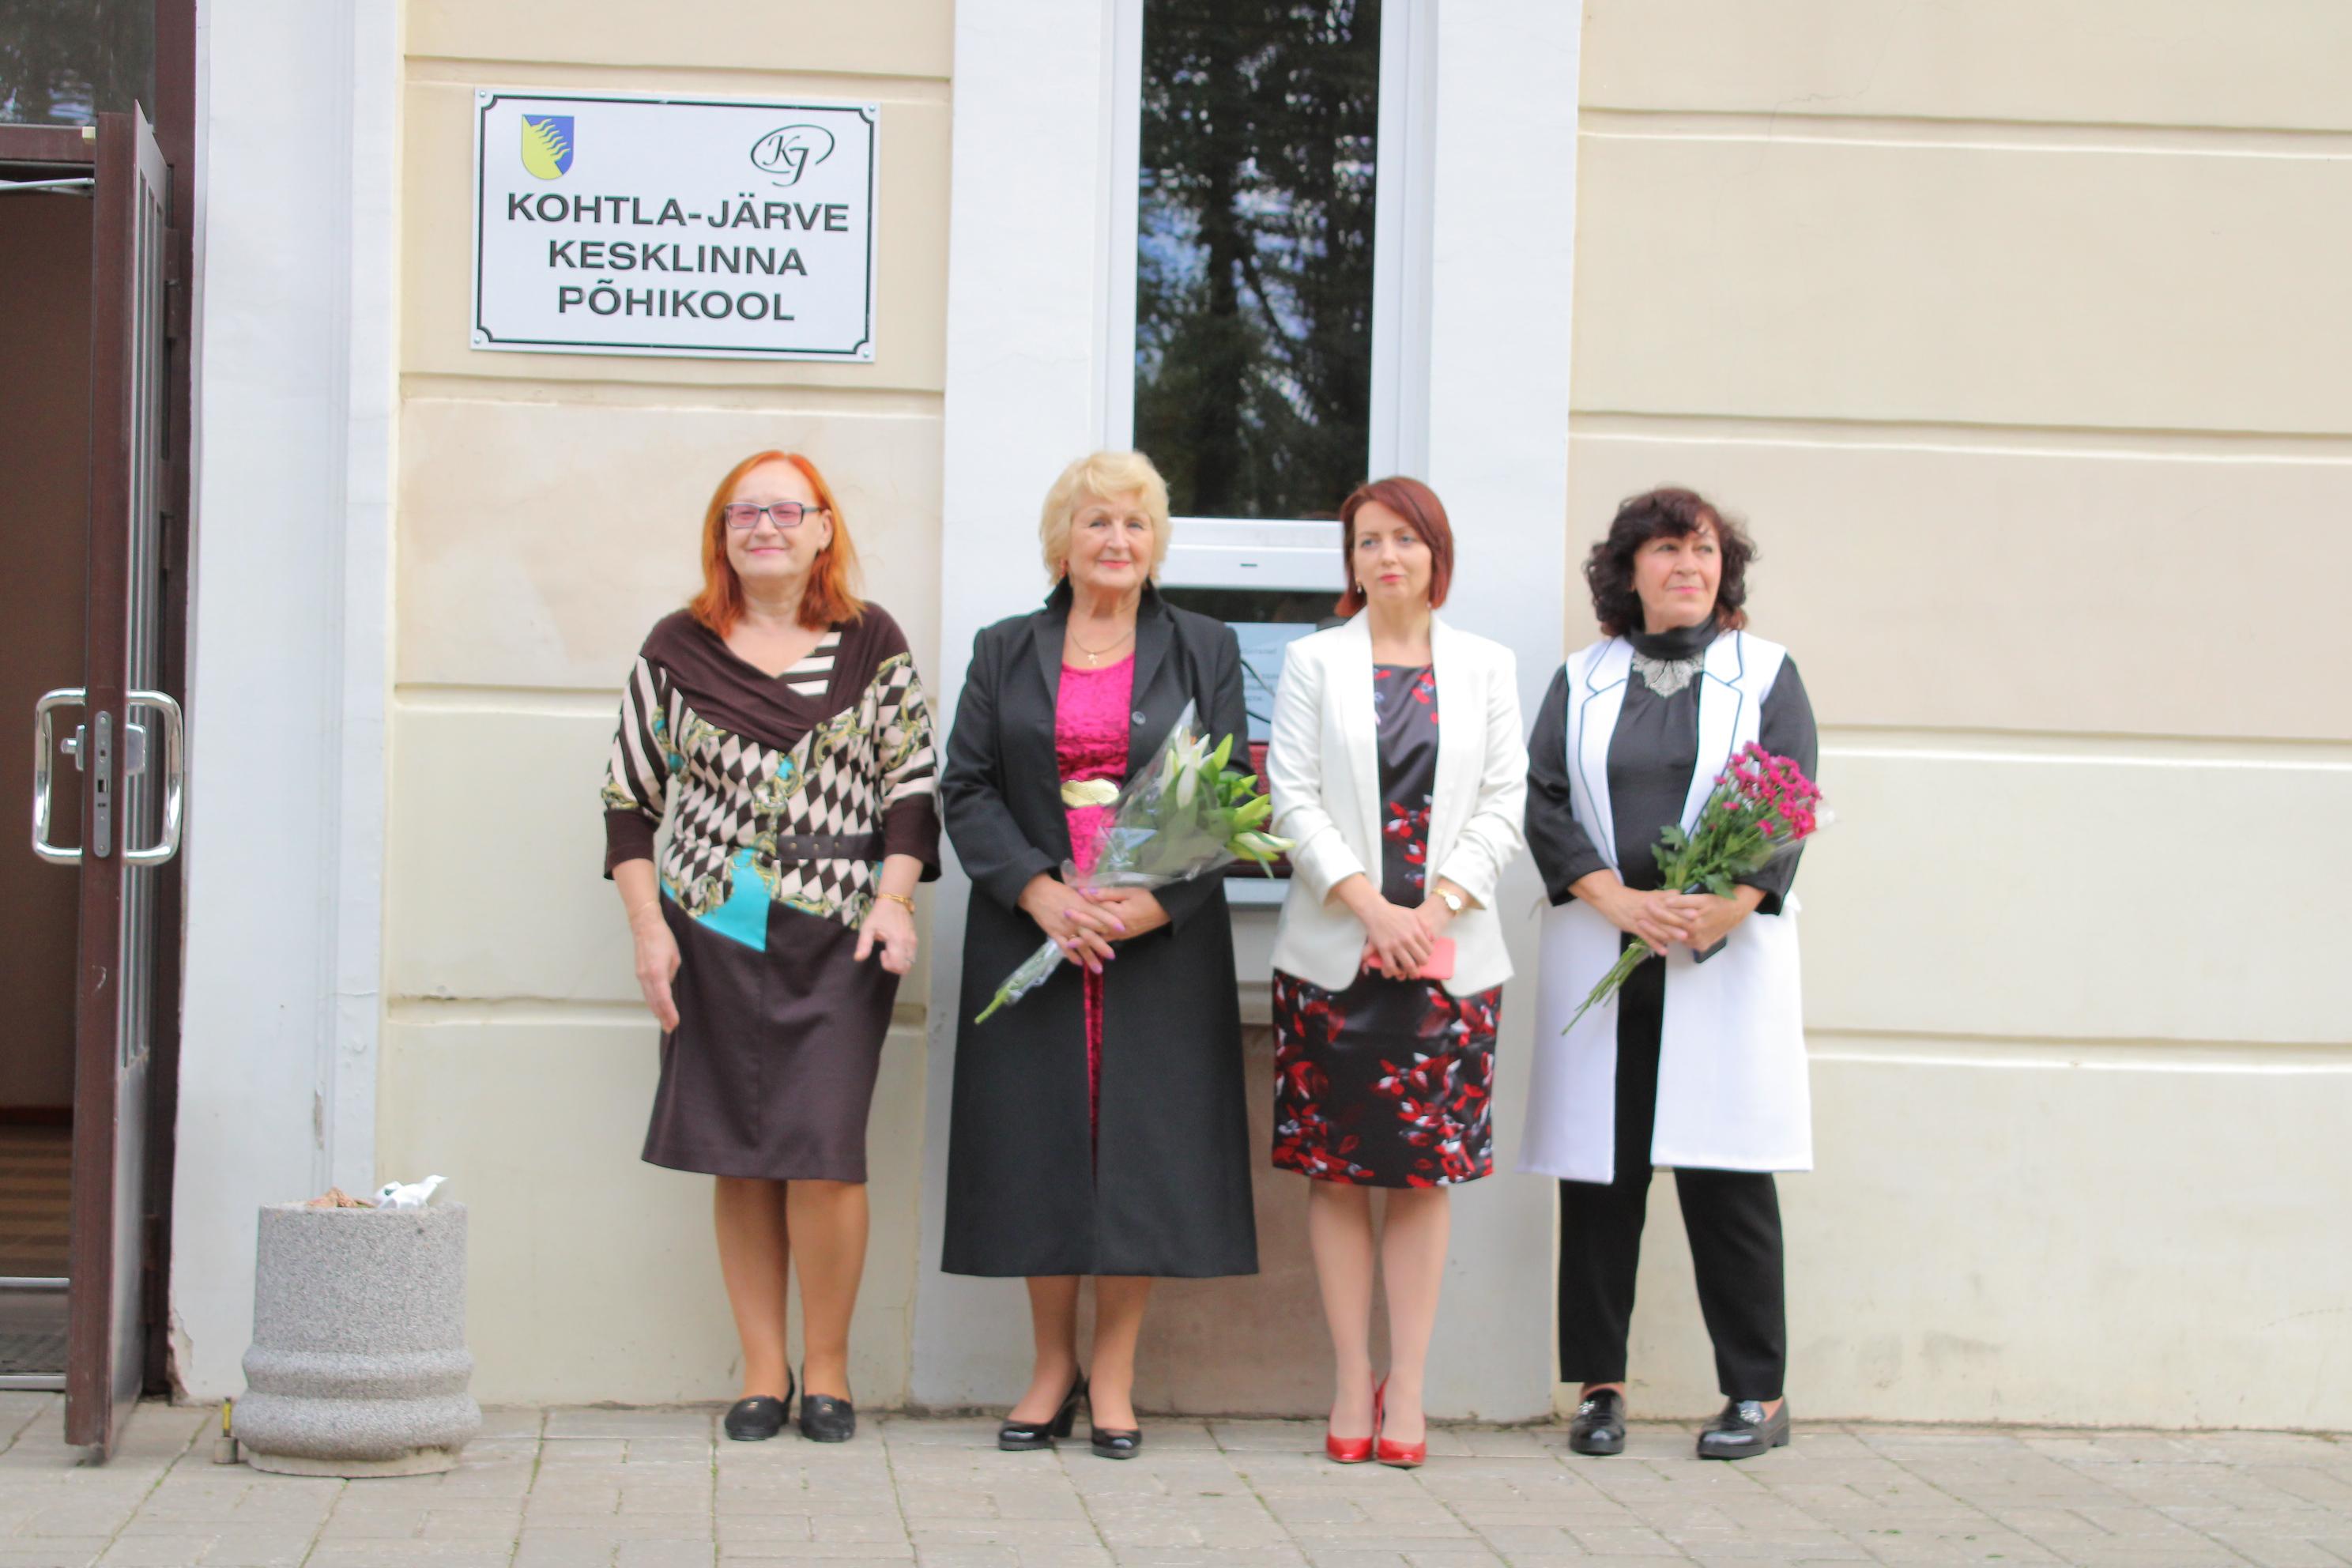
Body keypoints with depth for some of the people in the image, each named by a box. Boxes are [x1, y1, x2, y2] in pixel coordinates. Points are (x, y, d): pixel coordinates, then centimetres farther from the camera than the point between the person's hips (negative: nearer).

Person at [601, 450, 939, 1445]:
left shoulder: (872, 645, 7)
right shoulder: (678, 650, 8)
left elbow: (912, 784, 6)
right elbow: (628, 796, 9)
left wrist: (894, 897, -7)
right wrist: (648, 926, 1)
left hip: (836, 938, -1)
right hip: (711, 936, 2)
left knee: (822, 1152, -10)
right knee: (739, 1158, 3)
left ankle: (827, 1364, 5)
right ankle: (763, 1370, 12)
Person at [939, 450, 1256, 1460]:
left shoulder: (1202, 651, 8)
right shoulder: (1005, 653, 10)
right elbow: (966, 791, 3)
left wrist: (1155, 901, -13)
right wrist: (1039, 893, -12)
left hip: (1162, 939, -1)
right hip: (1030, 934, 1)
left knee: (1144, 1143, -2)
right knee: (1038, 1144, 1)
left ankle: (1113, 1376, 7)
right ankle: (1053, 1367, 13)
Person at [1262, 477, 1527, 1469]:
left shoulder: (1486, 668, 10)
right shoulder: (1314, 662, 8)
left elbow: (1503, 802, 4)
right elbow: (1294, 798, 0)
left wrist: (1436, 908, -9)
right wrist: (1370, 905, -12)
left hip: (1448, 954, 1)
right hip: (1333, 951, 0)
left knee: (1425, 1173, 1)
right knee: (1336, 1172, 0)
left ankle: (1406, 1390, 5)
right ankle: (1353, 1384, 7)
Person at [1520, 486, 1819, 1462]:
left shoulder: (1766, 674, 9)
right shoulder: (1583, 679, 13)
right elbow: (1543, 802, 3)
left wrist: (1729, 903, -16)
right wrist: (1618, 900, -12)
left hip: (1728, 955, -2)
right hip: (1599, 956, 2)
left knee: (1726, 1173, -4)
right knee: (1600, 1170, 1)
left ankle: (1758, 1393, 4)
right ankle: (1599, 1385, 9)